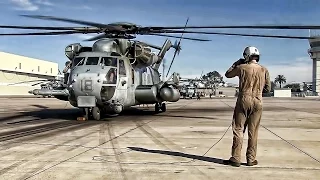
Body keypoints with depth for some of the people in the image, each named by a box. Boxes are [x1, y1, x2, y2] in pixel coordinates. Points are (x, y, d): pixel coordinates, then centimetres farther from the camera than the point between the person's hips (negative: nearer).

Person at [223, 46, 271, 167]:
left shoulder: (242, 68, -5)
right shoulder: (264, 70, 2)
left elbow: (228, 74, 11)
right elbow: (268, 88, 7)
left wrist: (236, 63, 22)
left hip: (244, 100, -2)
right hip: (258, 102, 2)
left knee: (238, 130, 3)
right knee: (253, 131, 8)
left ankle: (236, 159, 3)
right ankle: (251, 159, 13)